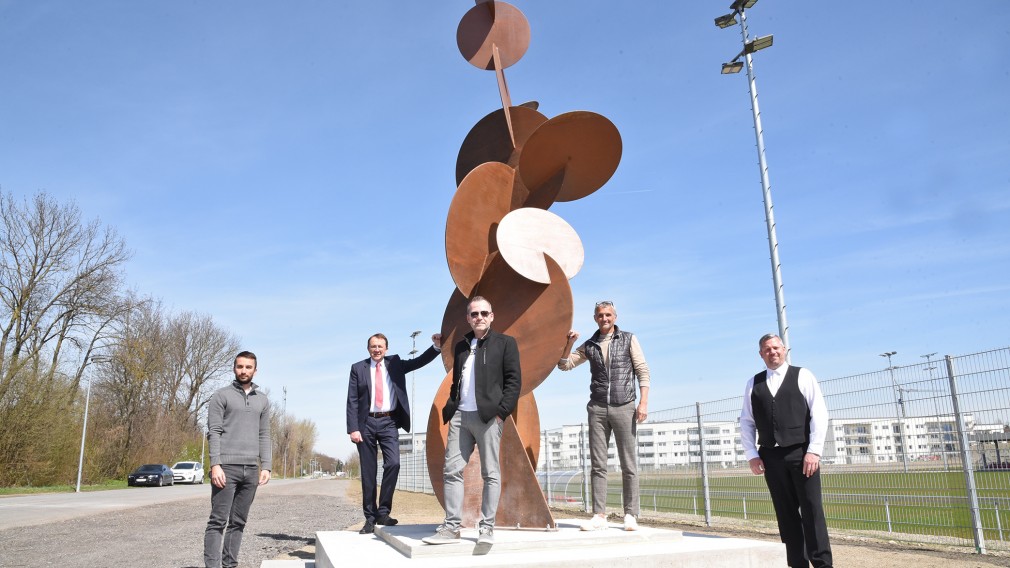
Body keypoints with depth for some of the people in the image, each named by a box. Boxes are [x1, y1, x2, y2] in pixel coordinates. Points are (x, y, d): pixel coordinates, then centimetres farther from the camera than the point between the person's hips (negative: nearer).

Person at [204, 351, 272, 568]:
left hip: (251, 469, 4)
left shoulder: (262, 400, 15)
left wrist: (265, 466, 5)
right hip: (227, 467, -4)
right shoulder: (221, 396, 2)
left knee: (239, 522, 7)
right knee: (218, 521, -5)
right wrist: (215, 465, -15)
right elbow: (214, 432, -5)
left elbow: (264, 435, 14)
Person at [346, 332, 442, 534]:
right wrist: (353, 429, -7)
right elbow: (352, 401, 1)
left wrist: (436, 347, -13)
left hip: (389, 423, 1)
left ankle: (383, 511, -3)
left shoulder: (395, 364, 12)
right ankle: (370, 517, 14)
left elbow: (420, 361, 3)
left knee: (393, 464, -16)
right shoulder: (358, 368, 6)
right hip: (367, 423, 0)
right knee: (368, 472, 4)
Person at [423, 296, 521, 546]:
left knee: (491, 474, 1)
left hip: (488, 416, -5)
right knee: (451, 471, 1)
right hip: (460, 415, 5)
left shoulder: (505, 342, 4)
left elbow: (514, 380, -3)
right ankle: (451, 527, 6)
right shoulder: (461, 345, 18)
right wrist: (450, 408, 7)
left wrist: (501, 411, -11)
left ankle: (487, 527, 7)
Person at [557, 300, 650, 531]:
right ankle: (599, 515, 1)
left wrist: (644, 402, -10)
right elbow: (564, 365, 14)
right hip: (597, 408, 2)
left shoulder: (629, 339, 6)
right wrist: (570, 343, -3)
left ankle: (630, 515, 7)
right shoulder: (589, 345, 13)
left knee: (628, 465, 1)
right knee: (598, 465, 0)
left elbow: (642, 370, 1)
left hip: (624, 407, -2)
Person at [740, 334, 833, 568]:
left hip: (801, 452, -2)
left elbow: (819, 414, -1)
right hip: (771, 456, 3)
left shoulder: (803, 376, 4)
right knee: (786, 513, 6)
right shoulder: (753, 384, 11)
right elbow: (746, 422, 12)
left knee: (811, 509, -3)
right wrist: (752, 454, 2)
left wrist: (814, 451, -9)